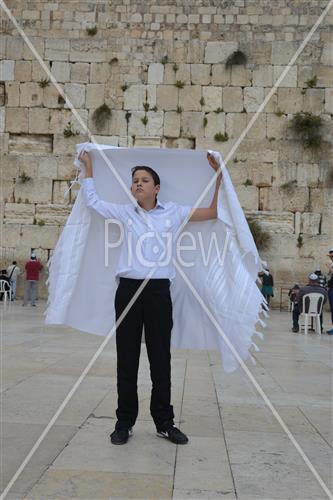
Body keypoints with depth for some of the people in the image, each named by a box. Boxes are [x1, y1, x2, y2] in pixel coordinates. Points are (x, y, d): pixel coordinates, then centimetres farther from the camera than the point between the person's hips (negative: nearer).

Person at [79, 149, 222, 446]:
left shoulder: (173, 213, 7)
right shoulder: (125, 213, 9)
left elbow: (214, 213, 6)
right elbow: (92, 201, 17)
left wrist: (219, 177, 3)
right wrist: (89, 167, 21)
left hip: (159, 291, -1)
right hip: (128, 289, 1)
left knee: (161, 359, 6)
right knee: (127, 359, 6)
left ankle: (164, 423, 19)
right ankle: (125, 422, 18)